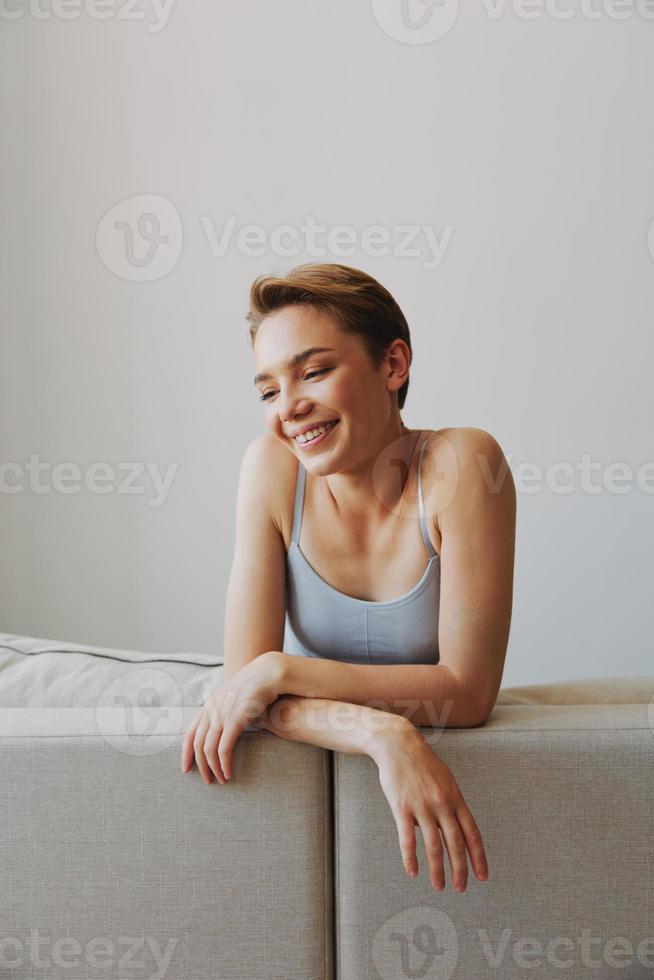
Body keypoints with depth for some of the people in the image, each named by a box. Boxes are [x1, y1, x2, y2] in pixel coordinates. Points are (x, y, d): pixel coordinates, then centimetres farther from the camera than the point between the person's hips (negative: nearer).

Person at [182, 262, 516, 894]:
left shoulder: (461, 464, -17)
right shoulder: (272, 466, -12)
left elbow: (468, 691, -19)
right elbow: (246, 676, -17)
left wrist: (279, 671, -23)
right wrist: (385, 735, -33)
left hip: (451, 764, -1)